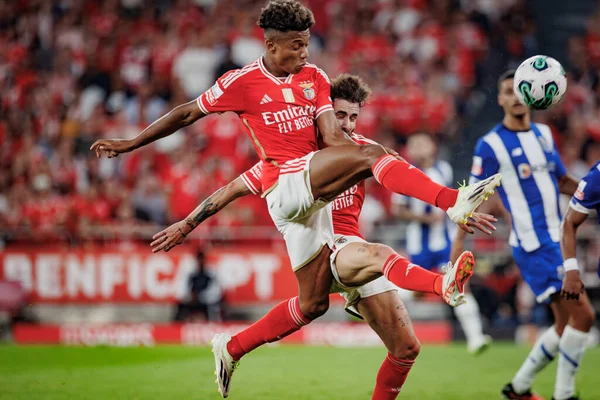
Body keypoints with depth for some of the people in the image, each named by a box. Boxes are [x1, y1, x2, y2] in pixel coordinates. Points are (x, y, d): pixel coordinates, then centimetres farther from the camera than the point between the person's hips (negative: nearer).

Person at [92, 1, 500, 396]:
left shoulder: (314, 77, 13)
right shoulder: (243, 82, -1)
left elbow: (333, 136, 5)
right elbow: (187, 114, 10)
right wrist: (130, 144, 15)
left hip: (315, 193, 6)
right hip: (286, 185, -6)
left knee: (313, 303, 9)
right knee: (371, 153, -27)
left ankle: (232, 347, 23)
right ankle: (454, 201, -44)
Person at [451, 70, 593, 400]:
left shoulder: (544, 134, 12)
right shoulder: (491, 145, -8)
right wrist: (459, 242, -12)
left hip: (557, 239, 8)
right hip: (533, 245, -8)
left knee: (566, 325, 9)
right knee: (581, 314, -15)